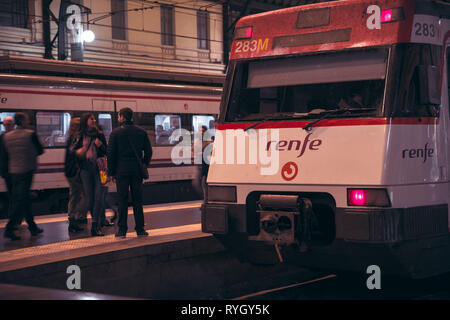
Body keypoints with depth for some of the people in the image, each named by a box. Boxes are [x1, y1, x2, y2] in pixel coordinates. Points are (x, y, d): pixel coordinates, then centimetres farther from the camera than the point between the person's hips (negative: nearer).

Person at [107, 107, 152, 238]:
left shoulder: (115, 133, -3)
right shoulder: (141, 132, 6)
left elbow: (110, 153, -4)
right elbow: (148, 151, 7)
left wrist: (112, 172, 3)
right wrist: (144, 166, 18)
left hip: (121, 170, -2)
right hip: (137, 171, 3)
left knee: (122, 200, 1)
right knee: (137, 200, 6)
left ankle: (122, 229, 1)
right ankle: (140, 228, 7)